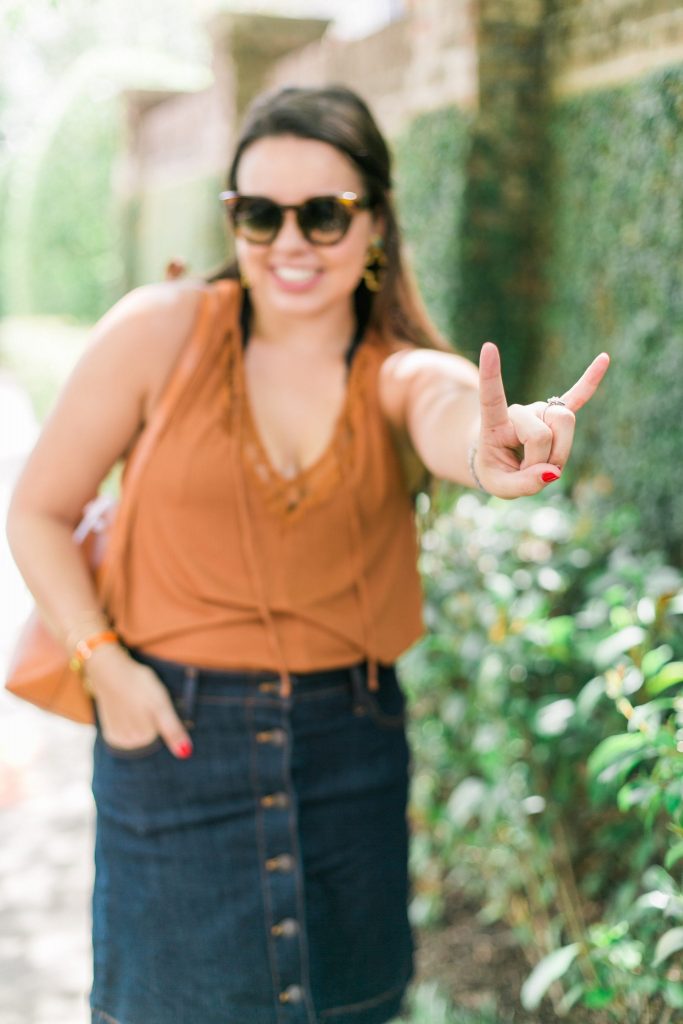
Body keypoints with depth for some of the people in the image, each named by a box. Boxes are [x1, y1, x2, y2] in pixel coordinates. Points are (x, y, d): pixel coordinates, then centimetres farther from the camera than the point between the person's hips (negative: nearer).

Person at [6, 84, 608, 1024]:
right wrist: (107, 663, -11)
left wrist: (492, 444, -56)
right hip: (174, 735, -1)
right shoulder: (162, 331, -8)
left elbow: (450, 404, -32)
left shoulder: (402, 372, -6)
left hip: (351, 744, 2)